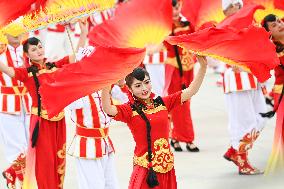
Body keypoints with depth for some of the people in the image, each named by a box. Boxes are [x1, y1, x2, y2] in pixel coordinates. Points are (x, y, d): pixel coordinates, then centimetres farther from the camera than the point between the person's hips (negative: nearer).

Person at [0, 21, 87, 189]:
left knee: (59, 157, 13)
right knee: (45, 159, 0)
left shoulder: (55, 66, 6)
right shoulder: (27, 73, -5)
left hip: (58, 118, 4)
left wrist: (83, 35, -6)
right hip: (41, 119, -4)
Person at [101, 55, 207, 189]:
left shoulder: (162, 103, 7)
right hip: (145, 168, -4)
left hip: (167, 166, 4)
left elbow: (190, 91, 4)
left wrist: (203, 67, -7)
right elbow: (108, 109, -25)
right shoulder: (130, 110, -5)